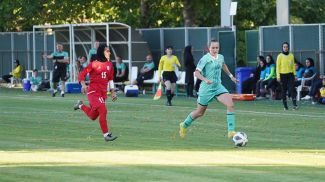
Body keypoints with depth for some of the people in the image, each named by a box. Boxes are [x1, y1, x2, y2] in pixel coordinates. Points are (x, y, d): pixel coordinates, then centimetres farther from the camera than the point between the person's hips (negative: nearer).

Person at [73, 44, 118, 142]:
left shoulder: (109, 64, 10)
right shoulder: (94, 64, -9)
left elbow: (110, 79, 21)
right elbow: (82, 75, -10)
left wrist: (112, 92, 17)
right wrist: (83, 85, -26)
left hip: (103, 93, 7)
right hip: (93, 92, -7)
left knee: (93, 116, 14)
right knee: (103, 111, -21)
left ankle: (81, 105, 41)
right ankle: (106, 134, -17)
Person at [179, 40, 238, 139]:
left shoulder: (221, 57, 3)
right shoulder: (205, 59, -16)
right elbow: (197, 72, -21)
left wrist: (230, 75, 31)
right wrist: (205, 79, -37)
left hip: (218, 87, 5)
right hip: (206, 89, -5)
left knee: (230, 104, -18)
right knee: (200, 112, 10)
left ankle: (231, 131, -16)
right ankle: (184, 125, 38)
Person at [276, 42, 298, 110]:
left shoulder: (291, 56, 6)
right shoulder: (280, 56, -2)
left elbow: (293, 66, 12)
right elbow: (278, 66, -2)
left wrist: (294, 74, 7)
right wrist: (278, 76, -9)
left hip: (290, 74, 1)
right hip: (283, 75, -1)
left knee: (292, 89, -11)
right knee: (283, 90, 3)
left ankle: (295, 105, -17)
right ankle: (285, 106, 10)